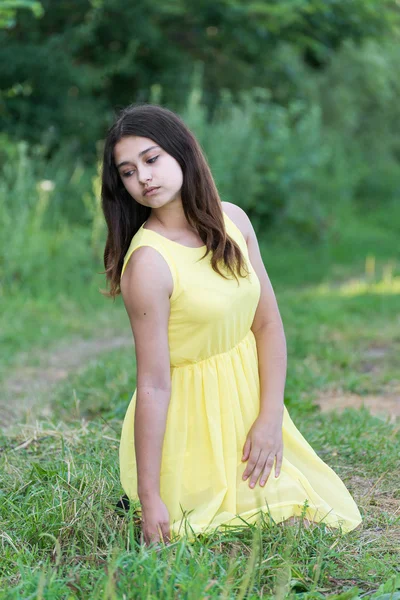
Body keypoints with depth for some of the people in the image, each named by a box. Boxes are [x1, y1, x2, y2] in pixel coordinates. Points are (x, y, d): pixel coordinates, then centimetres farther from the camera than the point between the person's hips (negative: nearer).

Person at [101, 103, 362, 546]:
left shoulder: (232, 221, -3)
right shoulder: (148, 263, -22)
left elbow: (268, 324, -1)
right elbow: (153, 385, -24)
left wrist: (270, 418, -10)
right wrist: (149, 498, -22)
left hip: (250, 402, 6)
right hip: (192, 418, -6)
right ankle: (135, 499, 18)